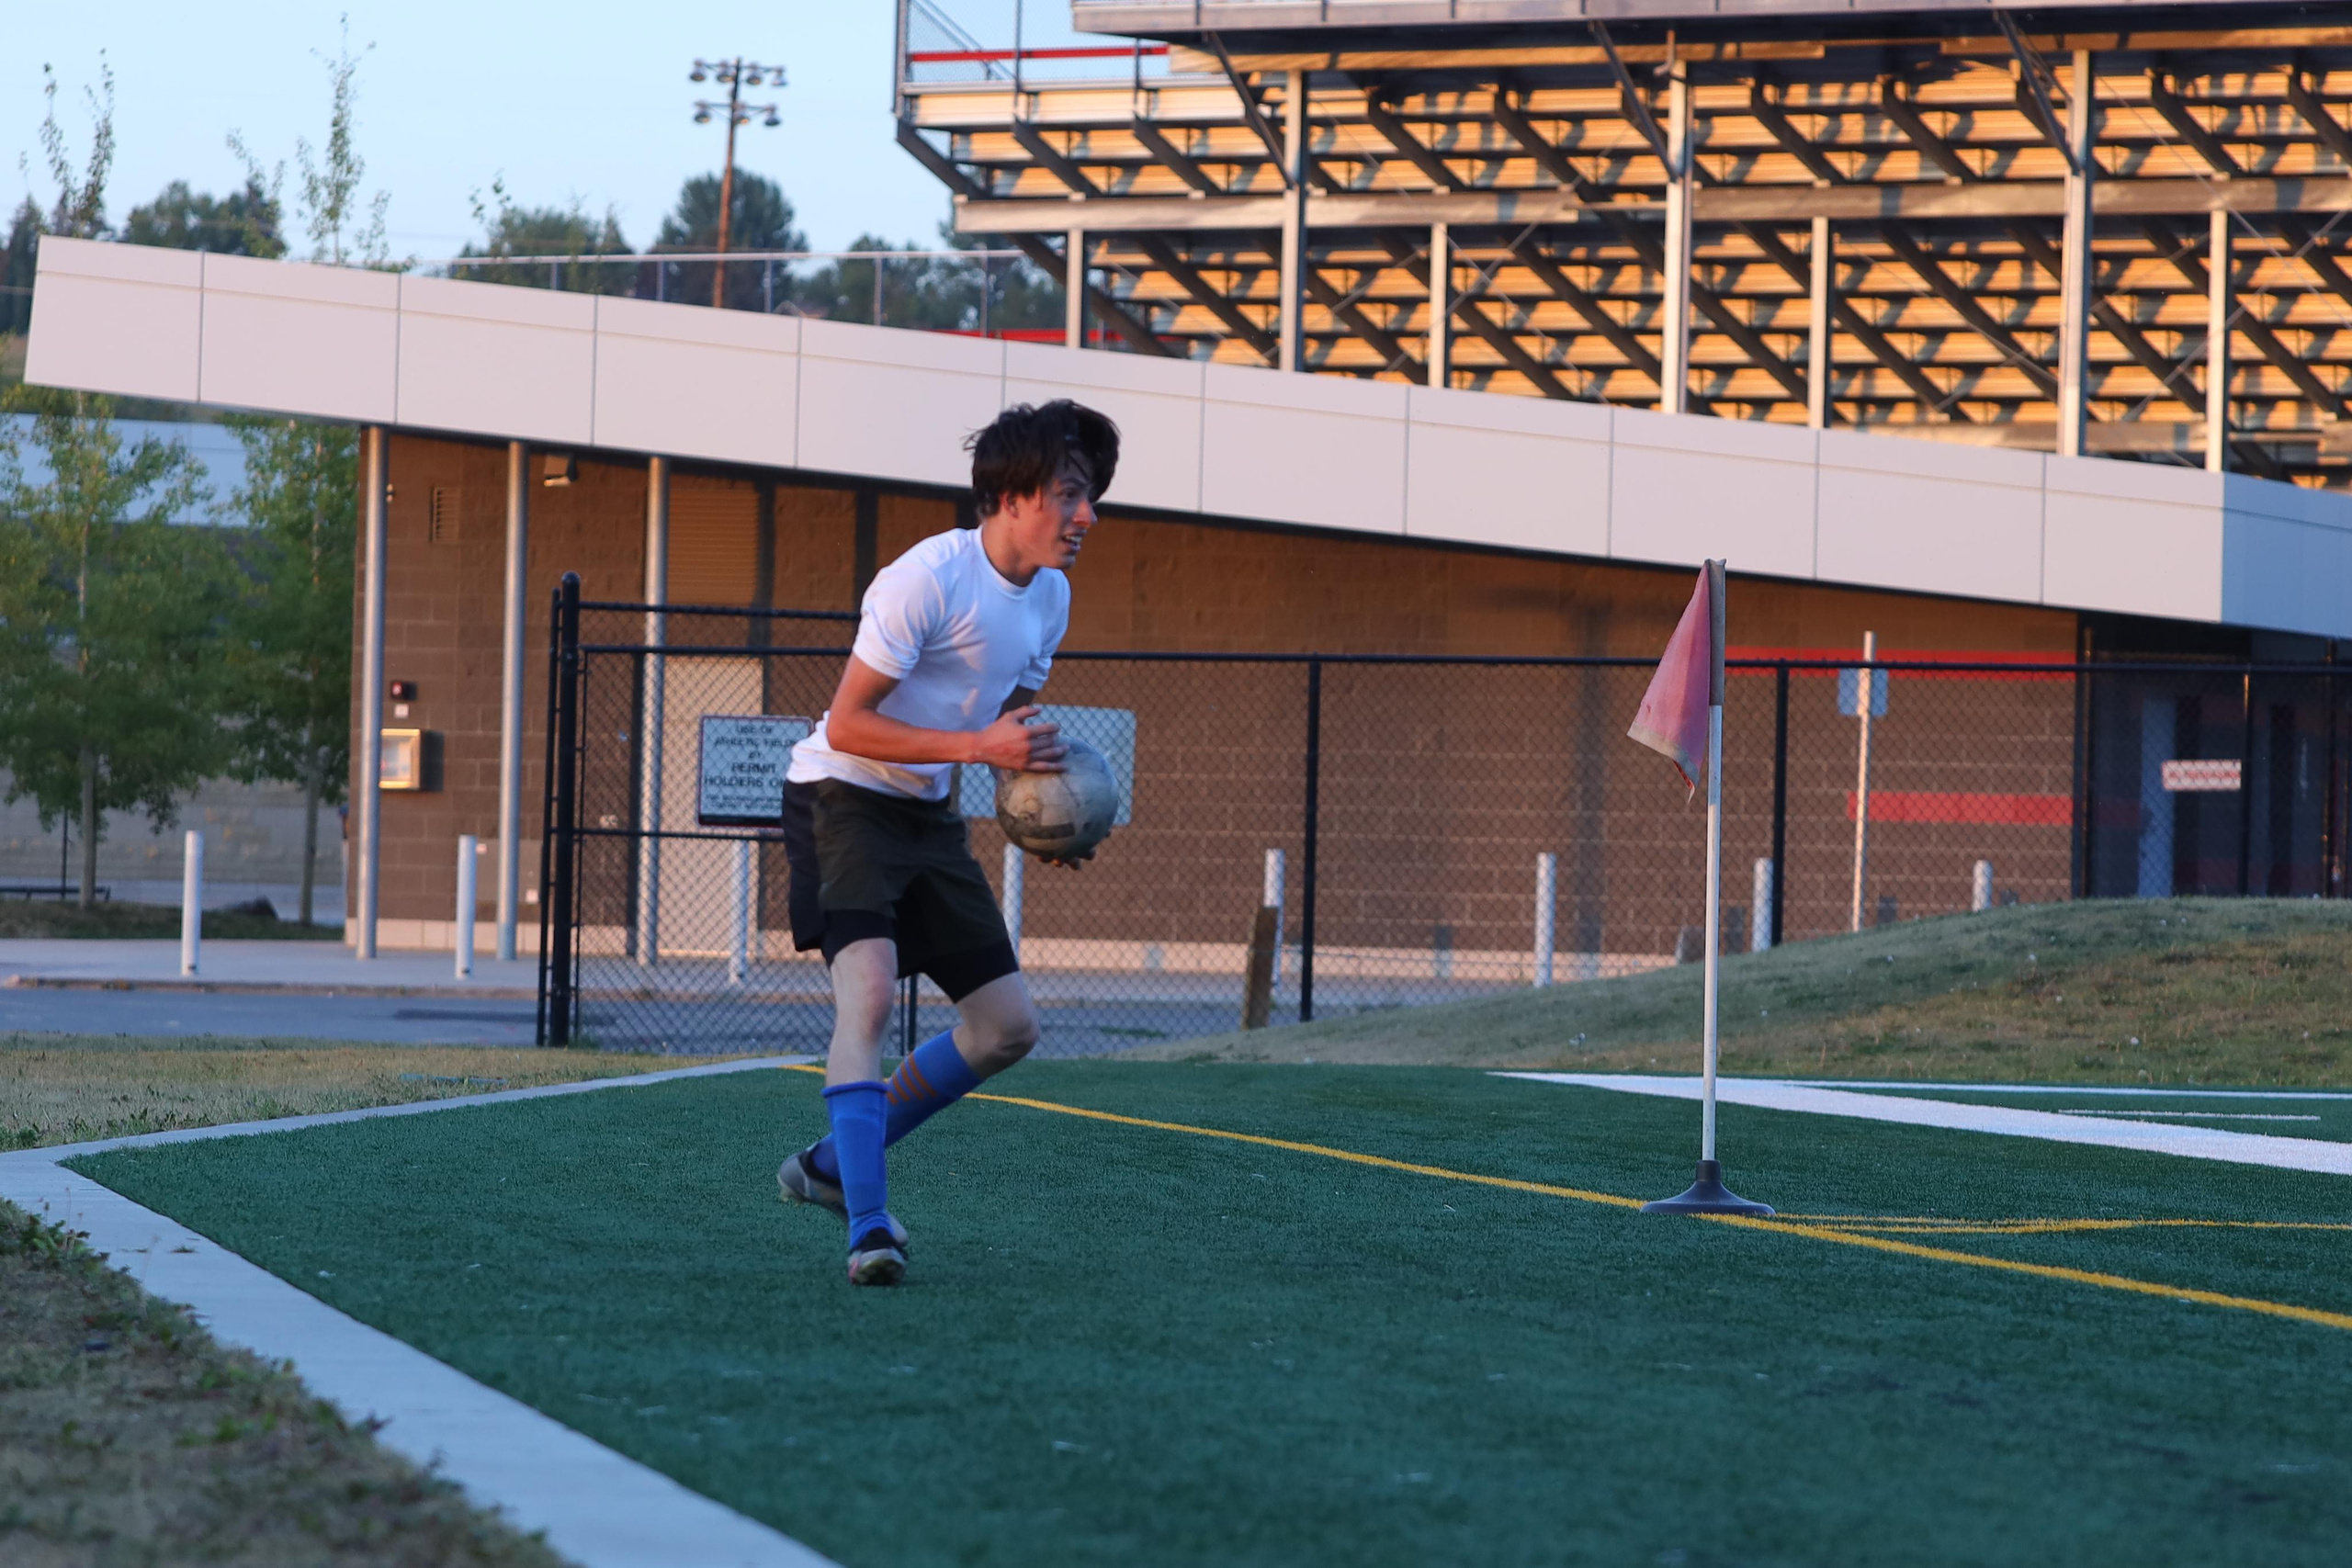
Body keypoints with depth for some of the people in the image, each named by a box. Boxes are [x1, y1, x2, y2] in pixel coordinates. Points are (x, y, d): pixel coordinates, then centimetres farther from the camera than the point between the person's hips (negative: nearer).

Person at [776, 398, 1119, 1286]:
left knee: (1008, 1027, 6)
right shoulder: (928, 579, -21)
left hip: (927, 814, 9)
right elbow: (848, 724, -21)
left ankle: (832, 1165, 21)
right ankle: (868, 1228, -32)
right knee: (868, 987, -29)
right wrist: (977, 747, -29)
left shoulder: (1050, 595, 6)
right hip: (843, 799, -9)